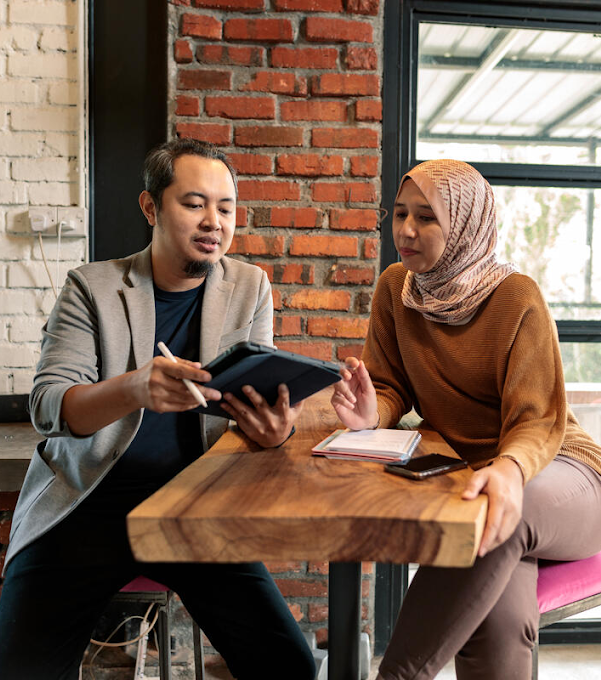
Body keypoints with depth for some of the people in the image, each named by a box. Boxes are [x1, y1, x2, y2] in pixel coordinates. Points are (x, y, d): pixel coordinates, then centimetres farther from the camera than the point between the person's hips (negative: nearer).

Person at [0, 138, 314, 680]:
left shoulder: (250, 288, 7)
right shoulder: (93, 286, 0)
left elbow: (258, 391, 4)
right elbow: (48, 407, -9)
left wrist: (272, 425, -22)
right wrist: (134, 388, -31)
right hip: (89, 503, -1)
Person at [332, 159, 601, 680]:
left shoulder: (517, 297, -11)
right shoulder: (396, 288, 4)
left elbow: (539, 422, -16)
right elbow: (392, 390, 8)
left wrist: (509, 470, -39)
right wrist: (371, 414, -18)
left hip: (557, 468, -2)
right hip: (464, 471, 2)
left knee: (500, 517, -38)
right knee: (498, 617, -31)